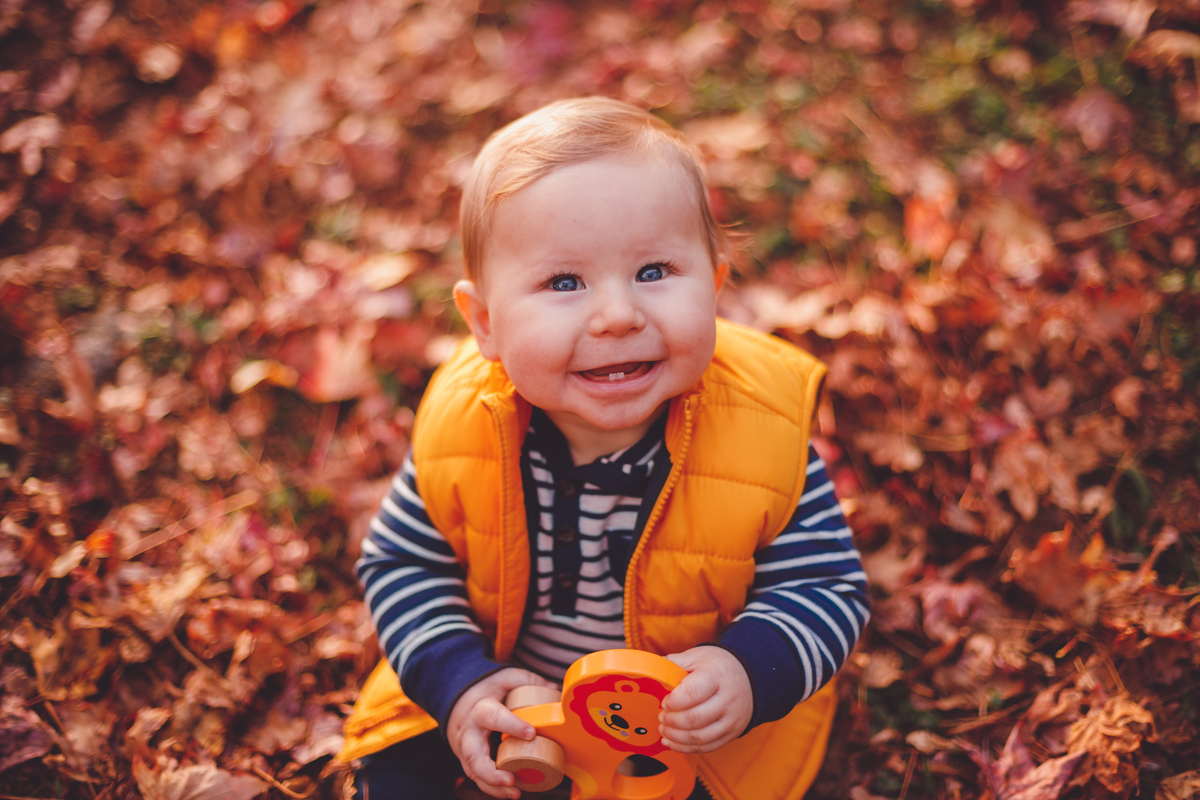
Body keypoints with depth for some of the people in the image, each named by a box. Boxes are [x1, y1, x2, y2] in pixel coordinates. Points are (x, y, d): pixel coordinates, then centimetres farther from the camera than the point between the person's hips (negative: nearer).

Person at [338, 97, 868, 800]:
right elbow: (401, 564, -7)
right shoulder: (461, 429, -22)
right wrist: (456, 680, -22)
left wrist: (752, 673, -35)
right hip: (509, 696, 2)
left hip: (691, 717, -1)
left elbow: (829, 587, -16)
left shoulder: (766, 434, -27)